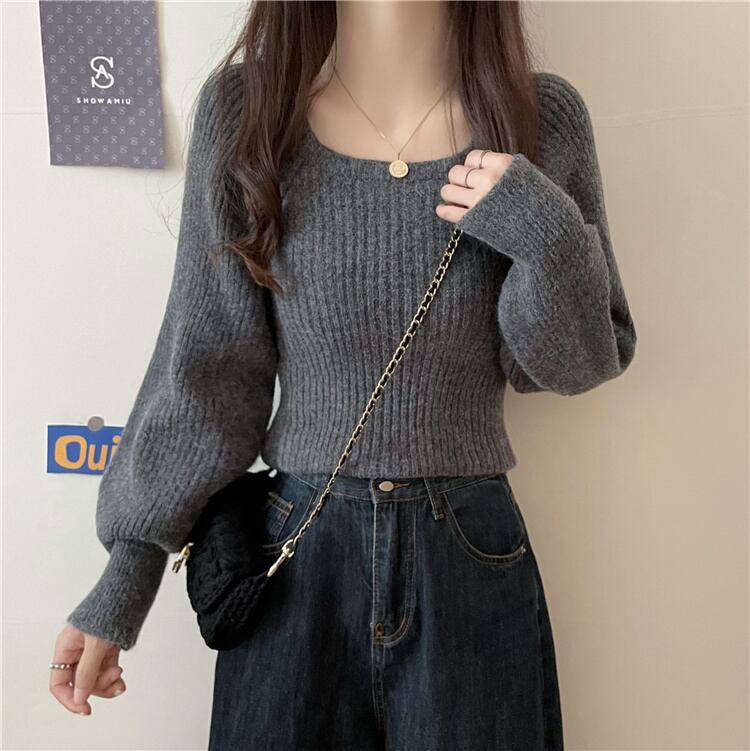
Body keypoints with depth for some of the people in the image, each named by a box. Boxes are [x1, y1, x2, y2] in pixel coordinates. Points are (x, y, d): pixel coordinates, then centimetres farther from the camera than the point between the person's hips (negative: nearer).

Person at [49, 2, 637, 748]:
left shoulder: (544, 116, -5)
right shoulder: (243, 104, -6)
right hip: (296, 556, 0)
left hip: (473, 559, 1)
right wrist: (123, 580, -1)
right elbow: (207, 364, -3)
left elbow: (577, 363, 2)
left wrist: (550, 242, -18)